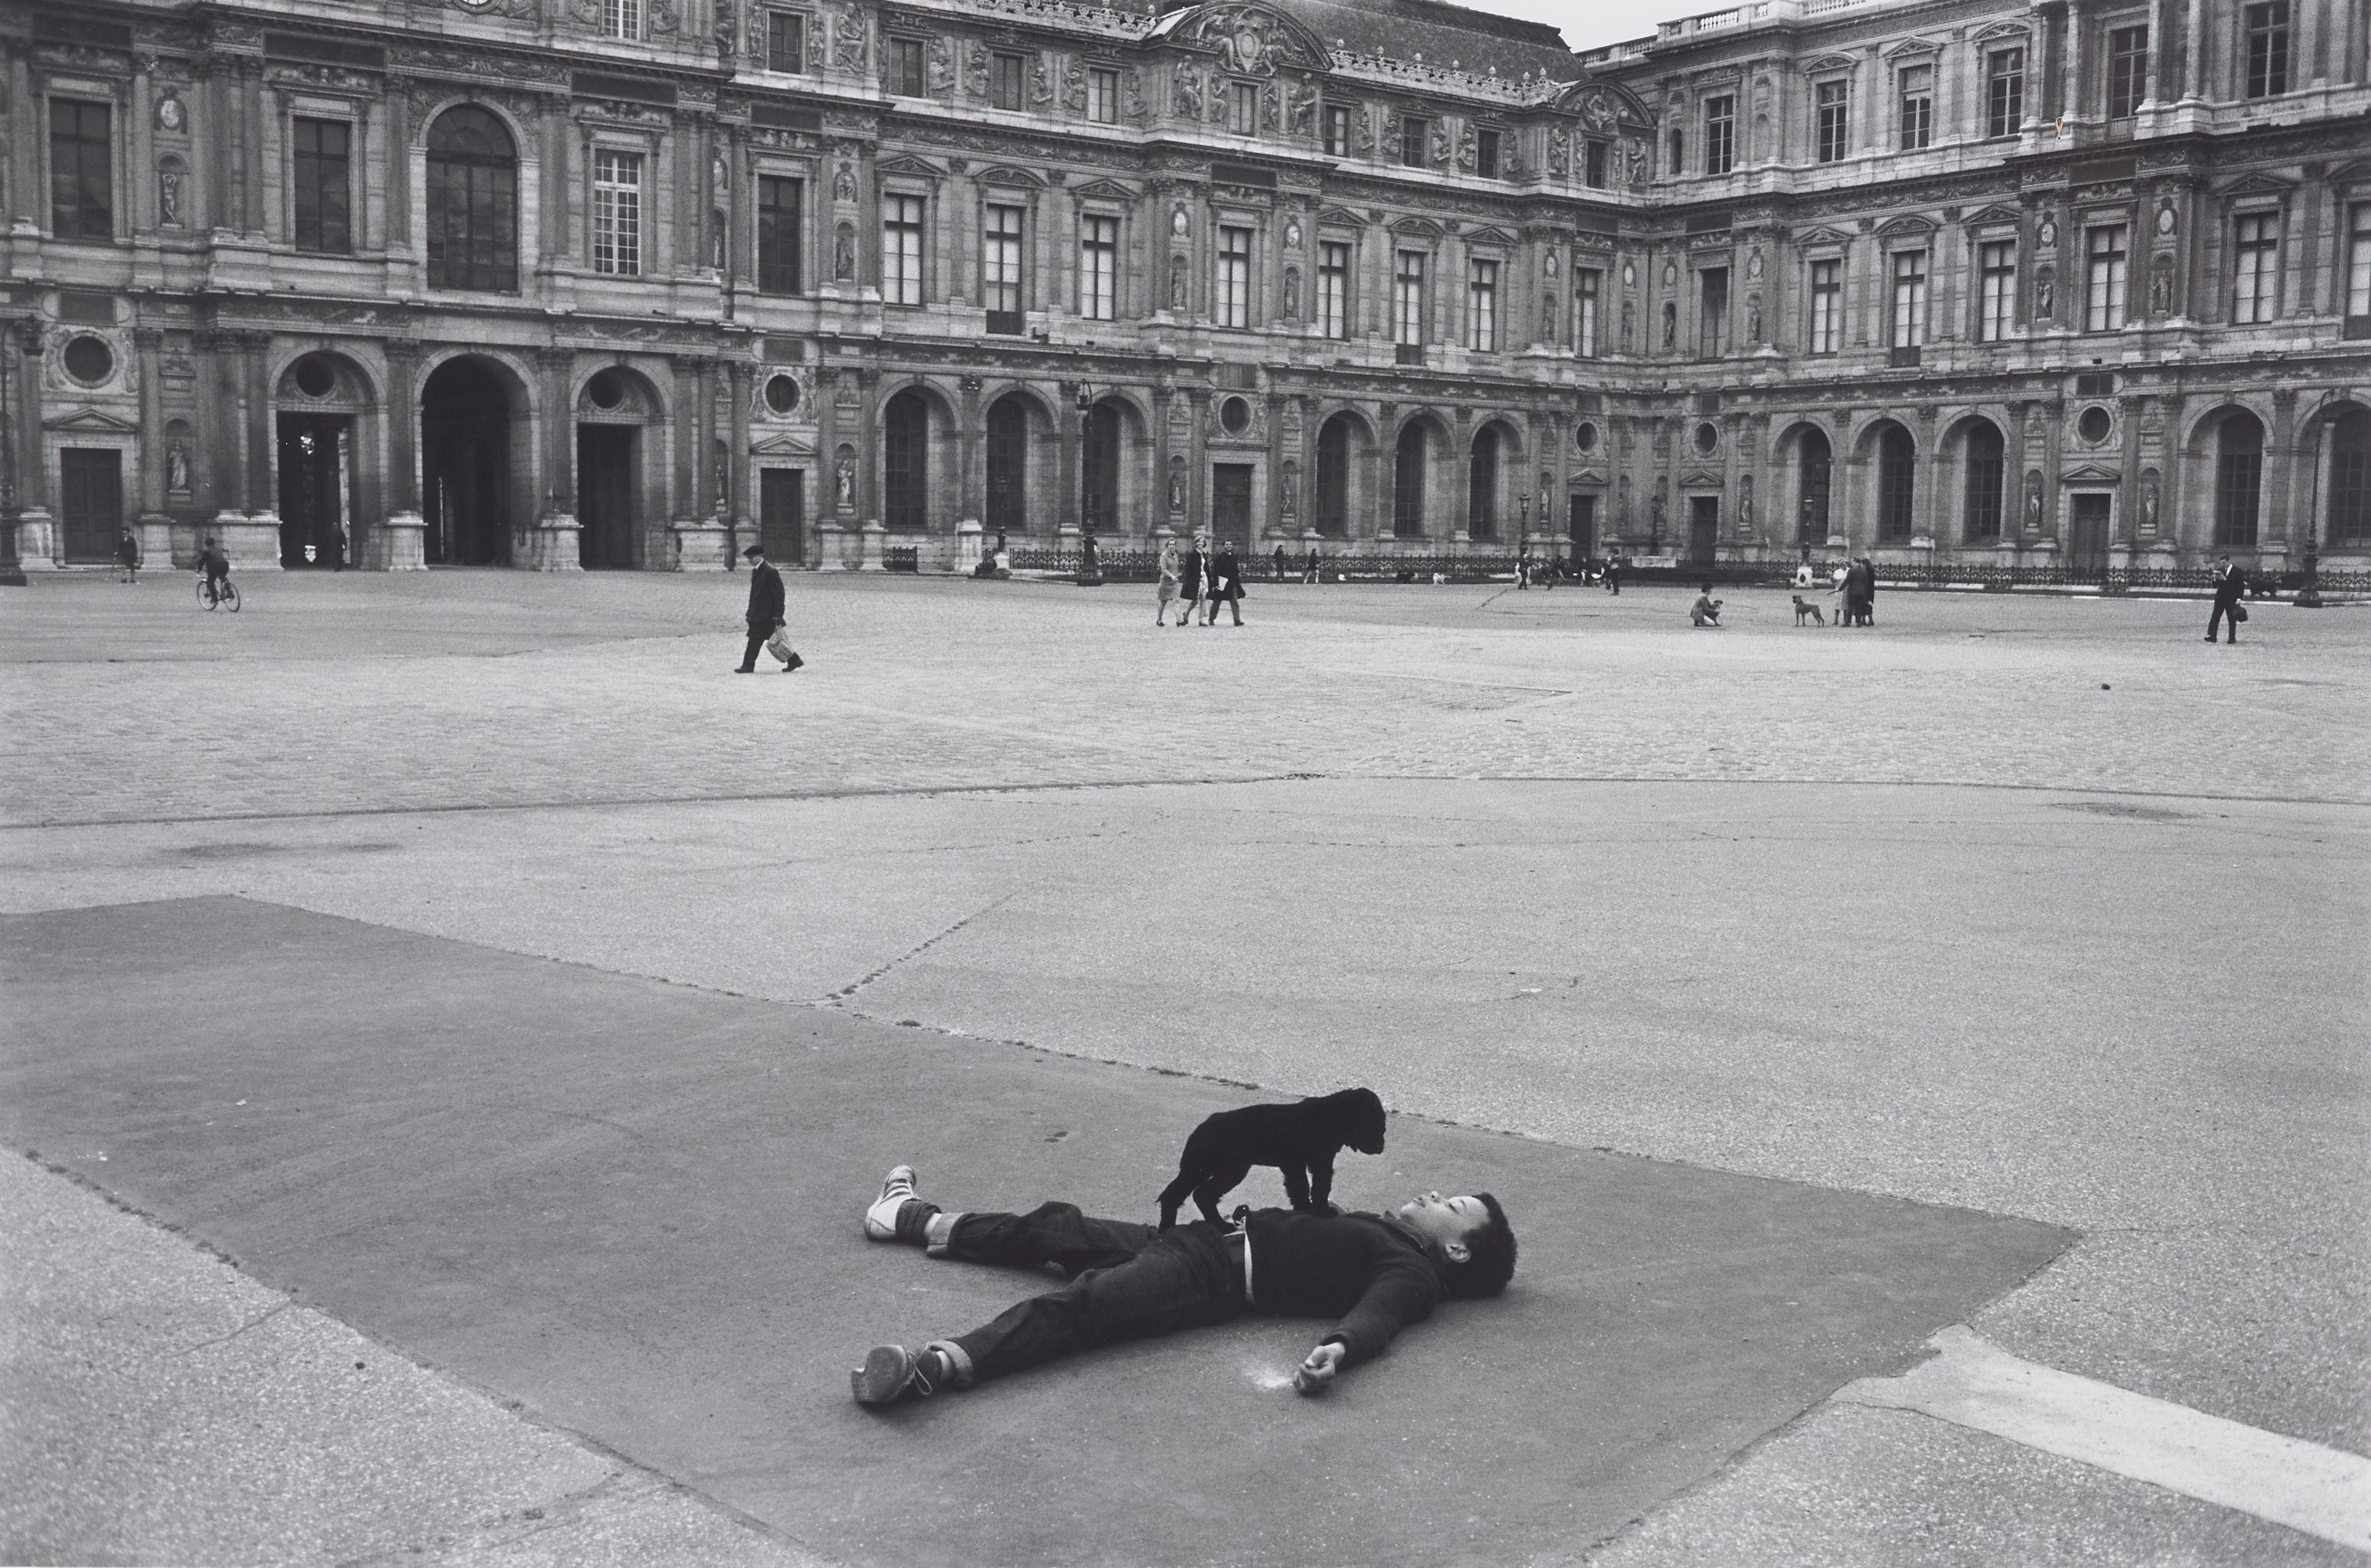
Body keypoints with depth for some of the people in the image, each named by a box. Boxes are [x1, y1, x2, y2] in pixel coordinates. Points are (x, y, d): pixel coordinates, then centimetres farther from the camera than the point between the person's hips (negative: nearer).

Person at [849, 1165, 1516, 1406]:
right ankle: (916, 1219, 35)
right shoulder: (1385, 1233, 21)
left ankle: (937, 1365, -42)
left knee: (1083, 1301, -30)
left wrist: (1337, 1348, -45)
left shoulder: (1412, 1275, -6)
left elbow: (1376, 1316, -26)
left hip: (1220, 1276, -9)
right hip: (1205, 1238, 9)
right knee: (1059, 1228, 18)